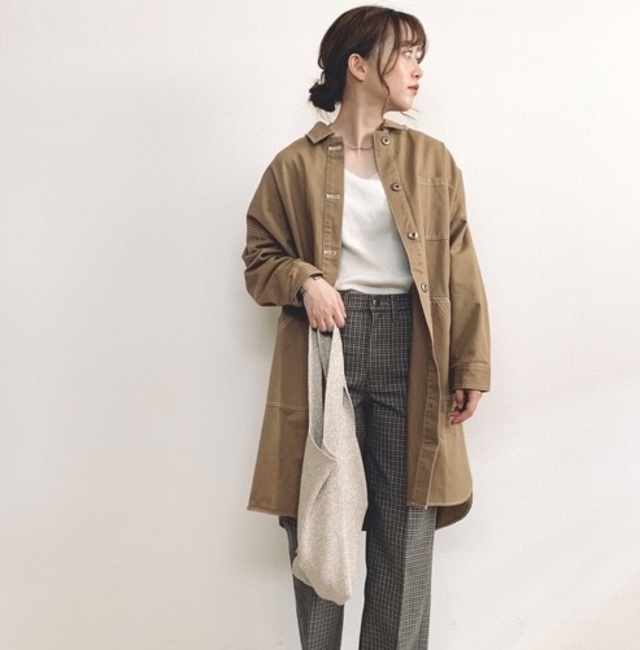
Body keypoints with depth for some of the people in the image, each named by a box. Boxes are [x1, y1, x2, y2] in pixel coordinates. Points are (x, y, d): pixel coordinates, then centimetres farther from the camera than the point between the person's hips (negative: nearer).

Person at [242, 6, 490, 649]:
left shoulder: (432, 159, 11)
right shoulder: (294, 164, 5)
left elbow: (460, 270, 7)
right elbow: (260, 259, 9)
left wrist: (471, 366, 1)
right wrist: (304, 281, -13)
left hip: (410, 349, 2)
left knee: (406, 532, 5)